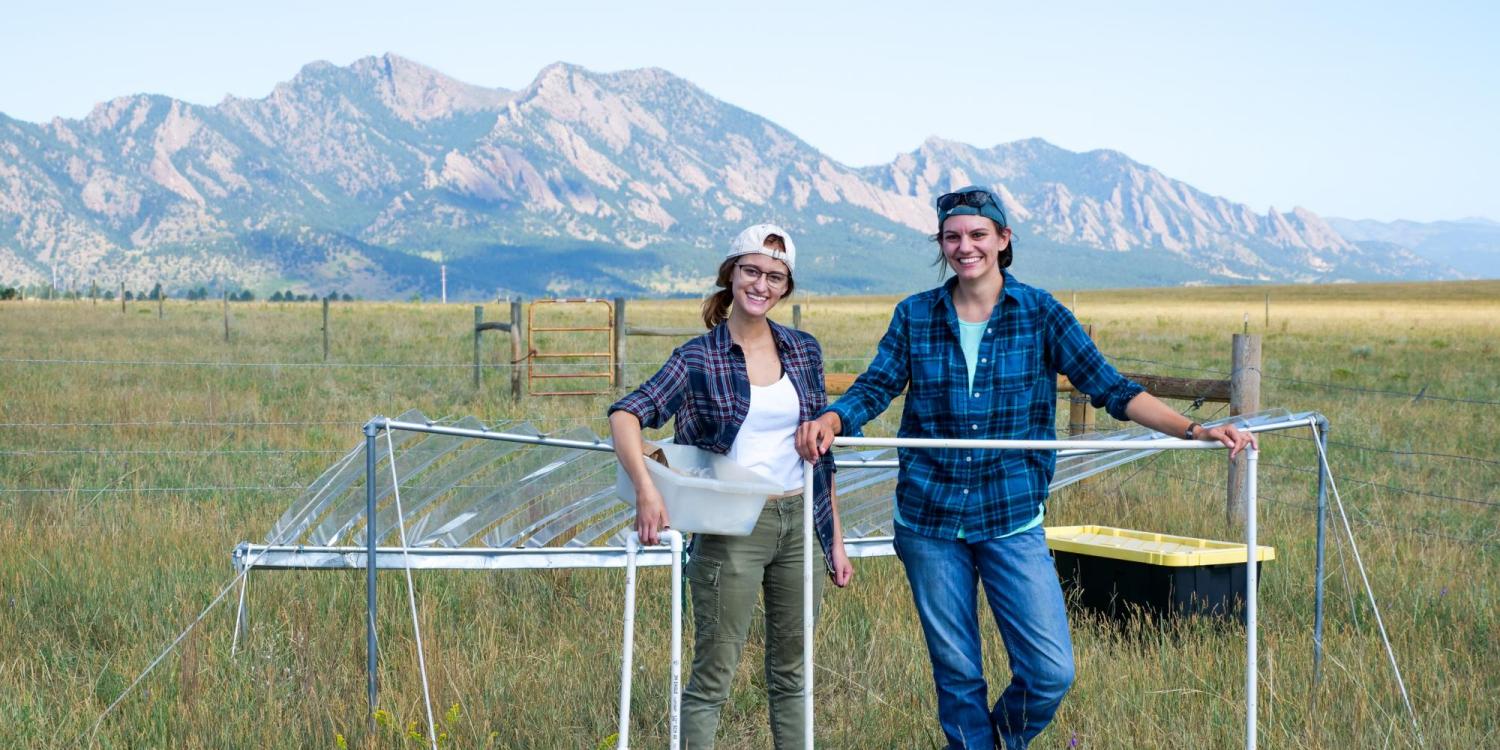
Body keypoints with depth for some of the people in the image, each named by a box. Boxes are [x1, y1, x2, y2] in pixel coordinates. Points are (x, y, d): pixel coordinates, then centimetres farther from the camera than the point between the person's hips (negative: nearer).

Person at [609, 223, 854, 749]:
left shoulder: (803, 351, 6)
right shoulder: (700, 358, -6)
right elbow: (626, 415, -17)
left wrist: (835, 538, 11)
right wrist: (646, 487, -34)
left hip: (799, 524, 4)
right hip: (730, 532, -4)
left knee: (790, 672, 13)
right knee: (713, 675, -1)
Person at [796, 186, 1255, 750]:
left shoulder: (1040, 313, 0)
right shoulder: (916, 315, 5)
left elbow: (1109, 387, -2)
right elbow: (875, 387, 2)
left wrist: (1192, 430, -12)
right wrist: (829, 420, -20)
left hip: (1012, 518, -1)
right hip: (928, 517, 1)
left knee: (1051, 671, -5)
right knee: (956, 674, 8)